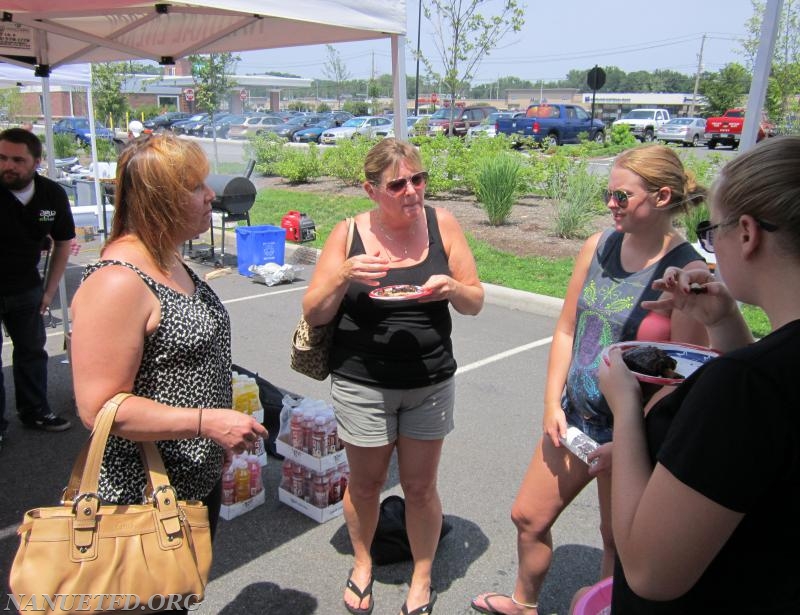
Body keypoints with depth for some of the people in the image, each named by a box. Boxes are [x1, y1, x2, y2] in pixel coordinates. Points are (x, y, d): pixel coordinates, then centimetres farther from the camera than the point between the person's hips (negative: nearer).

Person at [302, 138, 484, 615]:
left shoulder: (442, 225, -5)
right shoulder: (348, 234, -8)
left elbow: (476, 301, 0)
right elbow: (314, 314, -6)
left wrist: (451, 287, -22)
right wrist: (344, 275, -24)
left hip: (431, 382, 1)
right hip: (362, 383, 0)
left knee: (420, 487, 13)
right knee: (365, 484, 18)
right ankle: (363, 563, 47)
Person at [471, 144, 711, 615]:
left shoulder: (688, 272, -17)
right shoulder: (598, 247, 0)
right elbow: (567, 330, 5)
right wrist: (553, 405, -1)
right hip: (575, 417, 6)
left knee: (618, 541, 14)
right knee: (529, 517, 18)